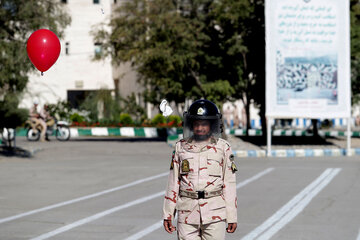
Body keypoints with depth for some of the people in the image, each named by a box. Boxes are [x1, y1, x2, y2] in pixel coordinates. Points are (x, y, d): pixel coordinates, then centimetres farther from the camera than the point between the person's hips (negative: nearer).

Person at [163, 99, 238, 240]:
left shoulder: (223, 148, 4)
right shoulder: (181, 147, 8)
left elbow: (229, 183, 5)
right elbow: (173, 182, 11)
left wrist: (232, 217, 3)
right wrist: (168, 214, 9)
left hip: (215, 213, -1)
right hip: (187, 212, 1)